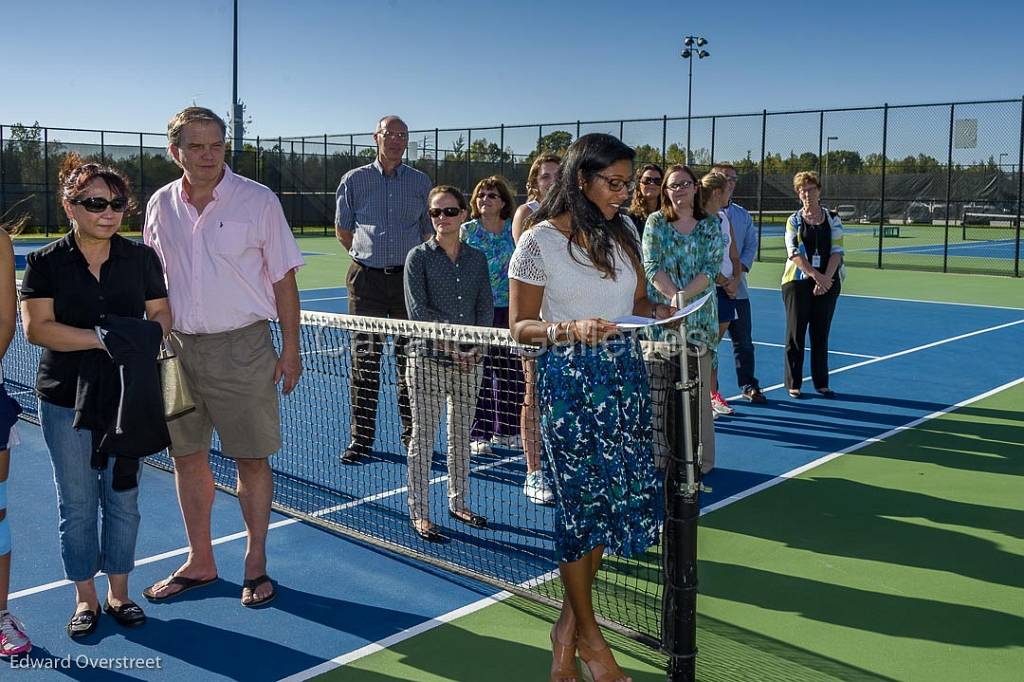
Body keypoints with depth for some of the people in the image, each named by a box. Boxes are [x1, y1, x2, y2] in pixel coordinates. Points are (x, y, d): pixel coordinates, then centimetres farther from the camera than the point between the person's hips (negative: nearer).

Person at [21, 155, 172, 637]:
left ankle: (118, 592, 26)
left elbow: (161, 314, 5)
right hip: (66, 401, -1)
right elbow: (36, 327, -12)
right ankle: (85, 598, 23)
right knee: (77, 504, 7)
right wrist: (102, 337, -23)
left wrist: (142, 338, -17)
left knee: (123, 498, 10)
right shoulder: (45, 263, -3)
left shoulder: (142, 258, 4)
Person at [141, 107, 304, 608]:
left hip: (241, 346, -4)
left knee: (252, 459, 2)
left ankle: (256, 565, 17)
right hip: (177, 346, 4)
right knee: (187, 457, 10)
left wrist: (290, 347, -6)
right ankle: (200, 563, 25)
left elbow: (283, 279, -3)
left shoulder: (258, 200, -5)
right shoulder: (160, 205, 6)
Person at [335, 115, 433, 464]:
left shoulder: (420, 182, 9)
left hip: (409, 279, 1)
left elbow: (429, 232, 16)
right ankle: (361, 437, 7)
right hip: (366, 279, -1)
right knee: (365, 361, 0)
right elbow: (342, 230, 15)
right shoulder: (354, 180, 6)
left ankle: (412, 433, 13)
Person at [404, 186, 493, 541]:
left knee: (462, 435, 13)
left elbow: (486, 306, 6)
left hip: (470, 361, 4)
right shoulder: (419, 257, -3)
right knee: (423, 437, 1)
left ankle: (459, 503, 27)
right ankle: (419, 513, 8)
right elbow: (418, 309, -10)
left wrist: (475, 346, -8)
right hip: (428, 359, -4)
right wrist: (450, 344, -16)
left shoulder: (477, 258, 8)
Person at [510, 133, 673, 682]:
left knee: (617, 496, 6)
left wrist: (661, 310, -3)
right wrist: (570, 329, -24)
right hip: (569, 378, -6)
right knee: (580, 499, 1)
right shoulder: (540, 242, -8)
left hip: (625, 374, 6)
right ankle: (588, 634, 20)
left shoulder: (622, 234, 9)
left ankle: (568, 626, 24)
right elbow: (520, 327, -7)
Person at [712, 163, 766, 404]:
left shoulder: (743, 215, 14)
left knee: (743, 340, 8)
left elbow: (751, 245, 11)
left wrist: (740, 267, -7)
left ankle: (748, 386, 18)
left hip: (737, 286, 5)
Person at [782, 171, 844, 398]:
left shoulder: (832, 219, 6)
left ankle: (821, 383, 15)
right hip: (798, 282, -1)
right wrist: (816, 275, -17)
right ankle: (793, 383, 9)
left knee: (821, 334, 7)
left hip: (827, 284, 1)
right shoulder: (793, 221, 3)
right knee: (795, 334, 1)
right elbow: (794, 253, -7)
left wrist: (826, 278, -14)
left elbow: (837, 251, -1)